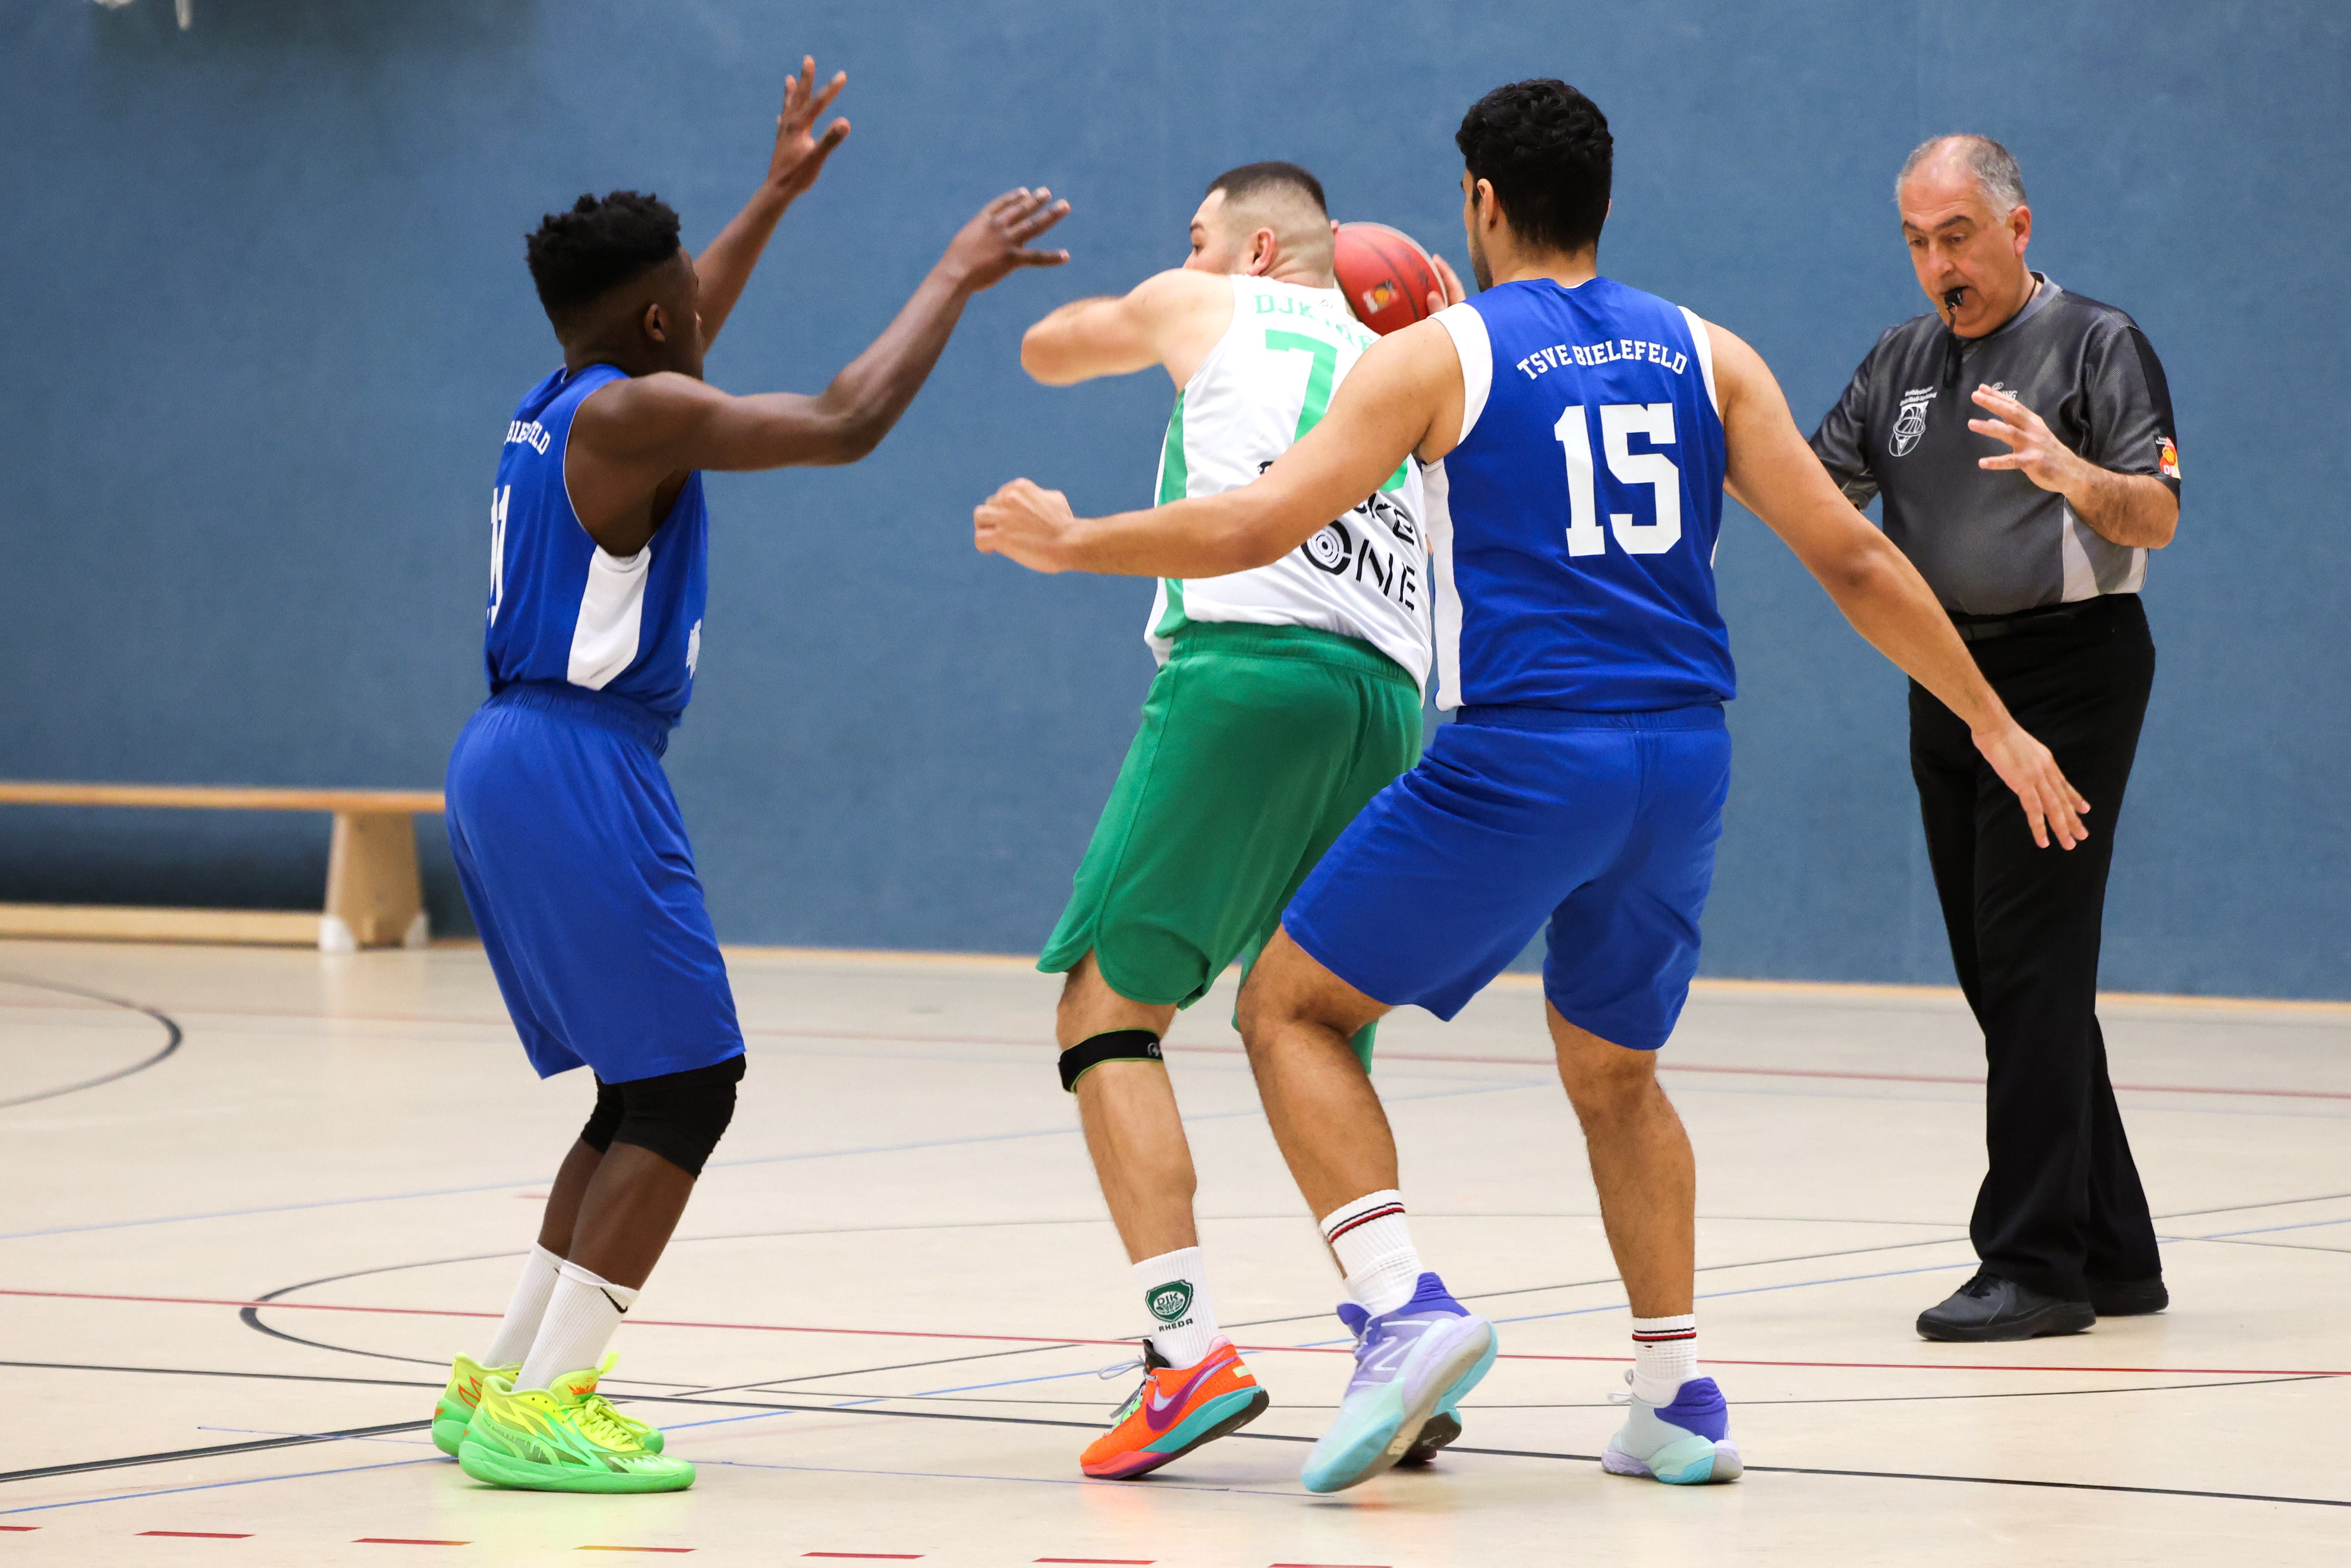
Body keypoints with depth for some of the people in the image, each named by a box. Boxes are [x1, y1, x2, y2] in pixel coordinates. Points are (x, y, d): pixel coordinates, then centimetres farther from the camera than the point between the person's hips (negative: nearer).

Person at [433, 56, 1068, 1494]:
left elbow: (669, 354, 38)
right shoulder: (631, 416, -12)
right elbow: (844, 424, -18)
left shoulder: (557, 409, 16)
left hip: (515, 766, 10)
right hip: (579, 767, -10)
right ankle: (537, 1411, -13)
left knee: (654, 1091, 16)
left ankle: (508, 1386, 17)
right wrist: (957, 278, -7)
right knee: (684, 1087, -9)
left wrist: (777, 195, 42)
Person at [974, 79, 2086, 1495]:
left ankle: (1404, 1304, -13)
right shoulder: (1704, 356, 12)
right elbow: (1852, 557, 8)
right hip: (1683, 756, 5)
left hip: (1520, 756, -5)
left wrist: (1069, 543, 9)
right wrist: (1997, 726, 14)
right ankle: (1679, 1397, 20)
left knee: (1293, 1006, 7)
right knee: (1613, 1067, 26)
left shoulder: (1439, 355, 0)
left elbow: (1257, 528, -6)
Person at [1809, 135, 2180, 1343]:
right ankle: (2113, 1258, 16)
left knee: (2033, 970, -12)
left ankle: (2033, 1264, -13)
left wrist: (2069, 473, -33)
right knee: (2000, 975, 8)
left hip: (2068, 675, -7)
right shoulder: (1903, 362, 15)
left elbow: (2158, 518, -14)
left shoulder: (2096, 344, -5)